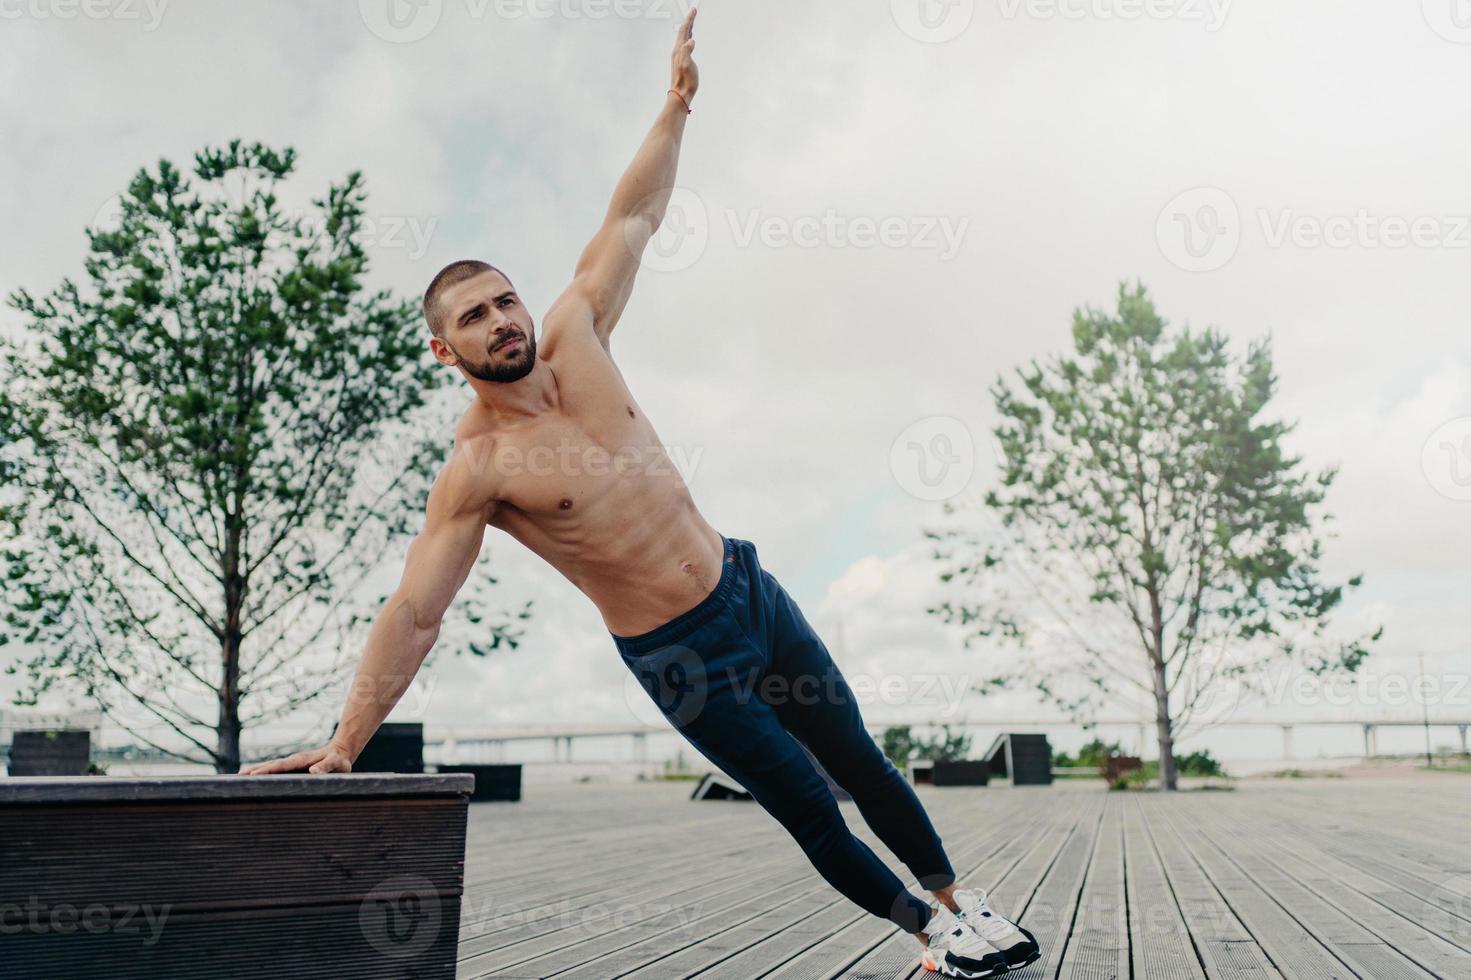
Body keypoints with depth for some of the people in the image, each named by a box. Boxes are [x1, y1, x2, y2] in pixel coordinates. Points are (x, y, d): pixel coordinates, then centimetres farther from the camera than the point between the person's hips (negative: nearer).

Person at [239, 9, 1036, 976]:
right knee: (813, 816, 5)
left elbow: (632, 218, 6)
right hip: (678, 657, -5)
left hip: (749, 587, 5)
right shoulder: (476, 472, -17)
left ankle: (962, 899, 37)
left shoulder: (575, 338, -3)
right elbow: (413, 616, -18)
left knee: (861, 764, 17)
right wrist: (345, 742, -20)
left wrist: (677, 103, 7)